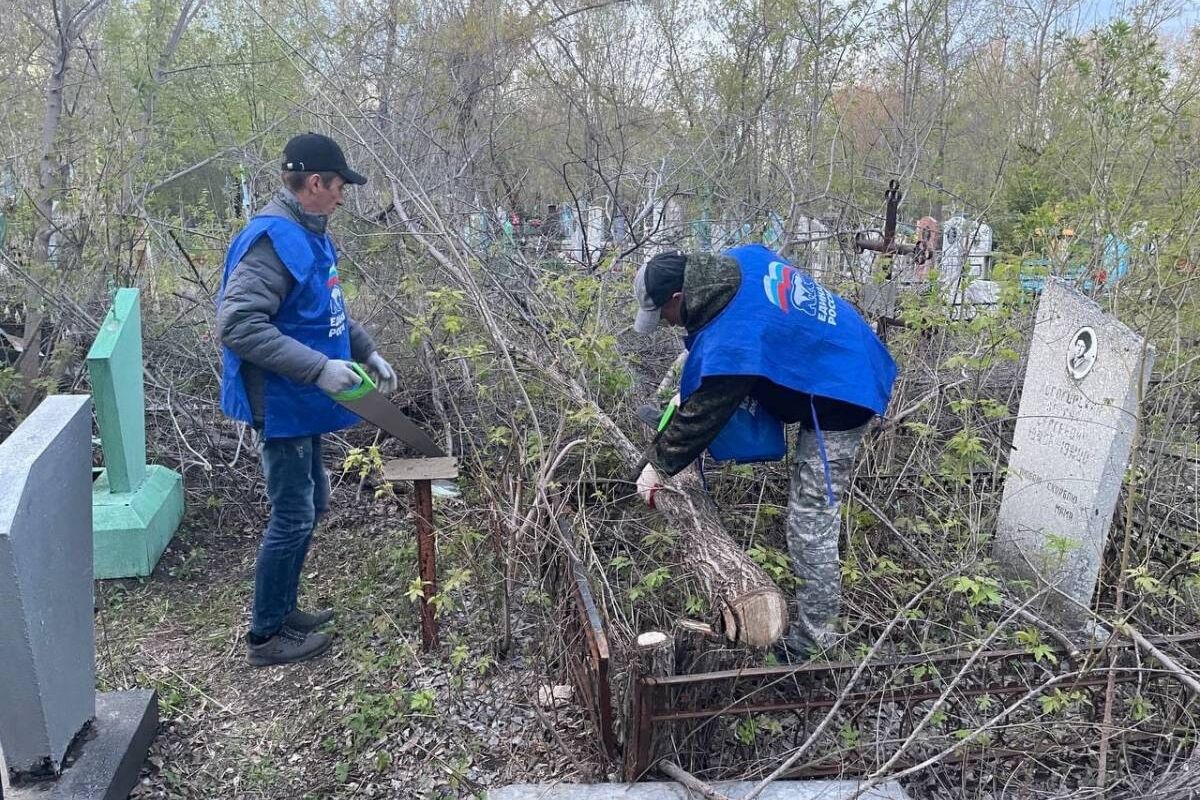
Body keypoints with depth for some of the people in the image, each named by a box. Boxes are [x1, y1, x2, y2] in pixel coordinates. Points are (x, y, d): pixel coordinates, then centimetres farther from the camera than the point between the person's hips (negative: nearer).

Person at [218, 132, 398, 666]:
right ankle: (265, 636, 17)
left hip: (303, 403, 10)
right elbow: (237, 325, -30)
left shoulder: (310, 234, 10)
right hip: (282, 405, -10)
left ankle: (282, 610, 35)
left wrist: (368, 352, 15)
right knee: (293, 518, 0)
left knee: (309, 507, 19)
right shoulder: (272, 240, -22)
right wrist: (319, 368, -32)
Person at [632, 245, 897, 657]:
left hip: (838, 400, -10)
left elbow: (700, 417, -20)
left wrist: (658, 467, -4)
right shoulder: (739, 259, -5)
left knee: (810, 525, -2)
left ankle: (812, 639, 12)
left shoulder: (728, 343, -32)